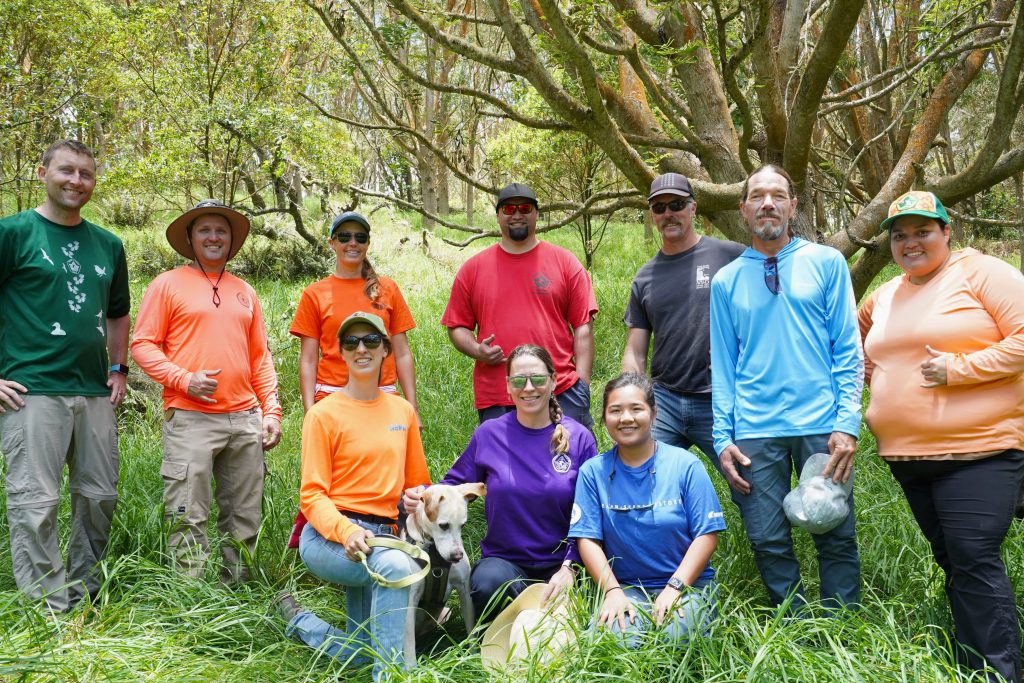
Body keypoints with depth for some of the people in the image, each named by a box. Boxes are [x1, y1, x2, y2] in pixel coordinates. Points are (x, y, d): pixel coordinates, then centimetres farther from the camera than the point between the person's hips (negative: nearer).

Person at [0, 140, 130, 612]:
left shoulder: (108, 245, 15)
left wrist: (119, 369, 16)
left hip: (94, 393, 6)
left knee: (99, 497, 9)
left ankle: (83, 596, 25)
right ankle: (50, 612, 4)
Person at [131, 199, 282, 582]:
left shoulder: (244, 291, 18)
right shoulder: (169, 284, 4)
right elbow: (143, 345, -1)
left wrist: (271, 411, 10)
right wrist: (185, 379, -15)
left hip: (245, 418, 5)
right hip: (191, 419, -5)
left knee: (246, 517, 8)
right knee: (189, 517, -5)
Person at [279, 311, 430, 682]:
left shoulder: (403, 411, 9)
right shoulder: (324, 414, -5)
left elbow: (418, 485, 14)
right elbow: (312, 496, -8)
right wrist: (346, 531, -26)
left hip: (382, 536, 6)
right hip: (330, 536, -6)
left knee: (362, 652, 8)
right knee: (396, 565, -36)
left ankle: (299, 621, 35)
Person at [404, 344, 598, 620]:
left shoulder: (579, 438, -1)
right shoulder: (489, 434, 1)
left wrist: (569, 566, -14)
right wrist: (425, 497, -13)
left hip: (559, 564, 0)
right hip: (504, 559, 0)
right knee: (488, 582, -34)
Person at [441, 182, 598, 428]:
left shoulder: (565, 262, 7)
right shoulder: (473, 269, 10)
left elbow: (583, 326, 4)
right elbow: (457, 326, 13)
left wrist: (582, 383, -4)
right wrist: (477, 350, -8)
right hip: (494, 400, 1)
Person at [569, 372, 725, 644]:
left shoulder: (686, 465, 0)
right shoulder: (593, 472, 4)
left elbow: (707, 535, -3)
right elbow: (588, 539, 0)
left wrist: (674, 588, -14)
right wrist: (613, 591, -15)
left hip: (687, 584, 0)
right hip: (626, 587, 0)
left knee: (673, 639, -31)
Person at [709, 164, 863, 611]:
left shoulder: (827, 263, 6)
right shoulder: (725, 281, 11)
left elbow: (848, 350, 2)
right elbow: (723, 366, 11)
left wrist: (847, 424, -8)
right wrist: (723, 438, 1)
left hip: (821, 425, -1)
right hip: (754, 431, 1)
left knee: (836, 538, 3)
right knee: (768, 543, 4)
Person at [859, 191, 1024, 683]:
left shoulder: (980, 273, -6)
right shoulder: (883, 297, 14)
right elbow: (861, 338, 34)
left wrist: (959, 369, -18)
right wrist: (871, 370, 15)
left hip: (977, 448, -7)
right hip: (906, 454, 7)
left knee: (974, 559, -10)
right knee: (950, 560, 13)